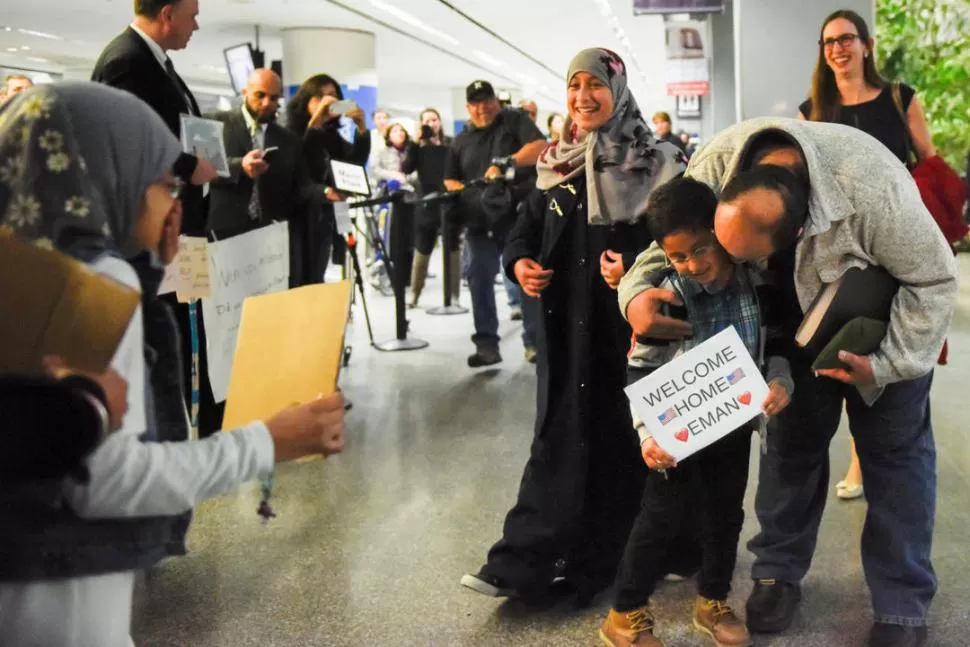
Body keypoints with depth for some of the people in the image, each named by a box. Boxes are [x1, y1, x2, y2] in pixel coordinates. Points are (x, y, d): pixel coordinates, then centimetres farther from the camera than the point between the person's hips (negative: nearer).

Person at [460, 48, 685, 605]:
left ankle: (602, 562, 18)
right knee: (561, 432, 5)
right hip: (566, 320, 4)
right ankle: (526, 563, 7)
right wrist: (519, 262, -7)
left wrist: (636, 267, -24)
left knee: (621, 434, 4)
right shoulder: (554, 163, 10)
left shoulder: (655, 162, -5)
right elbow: (527, 229, 13)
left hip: (628, 321, -4)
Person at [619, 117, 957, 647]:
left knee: (894, 448, 3)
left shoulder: (874, 190, -42)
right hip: (795, 321, 3)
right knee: (792, 437, 9)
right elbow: (670, 242, -17)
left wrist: (887, 363, -27)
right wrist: (637, 293, -37)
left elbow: (933, 279, -26)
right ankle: (777, 573, 26)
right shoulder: (714, 166, -31)